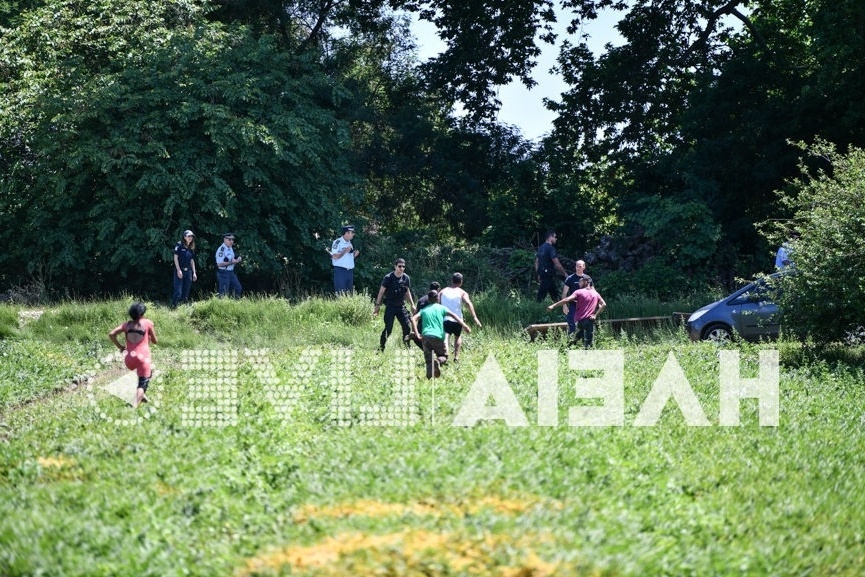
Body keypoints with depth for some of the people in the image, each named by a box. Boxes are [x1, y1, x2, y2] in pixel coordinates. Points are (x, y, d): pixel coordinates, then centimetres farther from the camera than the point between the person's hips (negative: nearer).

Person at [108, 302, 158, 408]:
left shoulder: (127, 324, 12)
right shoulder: (147, 323, 4)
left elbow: (111, 334, 4)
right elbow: (154, 341, 11)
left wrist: (120, 346, 14)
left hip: (129, 360, 5)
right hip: (143, 358, -5)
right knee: (142, 384, -4)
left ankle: (141, 395, 30)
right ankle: (135, 406, -26)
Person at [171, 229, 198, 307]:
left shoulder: (191, 248, 14)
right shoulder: (179, 245, -4)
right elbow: (175, 257, -7)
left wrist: (194, 273, 12)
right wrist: (178, 270, -14)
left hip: (188, 271, 6)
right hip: (180, 271, -6)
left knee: (186, 293, 6)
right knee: (178, 292, -12)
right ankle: (173, 307, -9)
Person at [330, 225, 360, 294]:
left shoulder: (349, 243, 17)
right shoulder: (337, 242, -7)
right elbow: (334, 257, -14)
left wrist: (354, 255, 4)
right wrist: (345, 251, -20)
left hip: (350, 271, 8)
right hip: (340, 271, -8)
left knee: (349, 293, 6)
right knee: (340, 294, -11)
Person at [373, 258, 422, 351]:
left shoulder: (406, 278, 3)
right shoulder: (388, 277, -11)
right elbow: (381, 291, -6)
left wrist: (412, 305, 15)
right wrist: (377, 306, -7)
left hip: (401, 306, 5)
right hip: (390, 307, -5)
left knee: (407, 327, 0)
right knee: (388, 329, -8)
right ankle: (381, 348, -1)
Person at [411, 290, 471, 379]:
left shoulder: (424, 310, 19)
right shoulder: (441, 308, 12)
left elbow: (413, 319, 6)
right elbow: (453, 316, -3)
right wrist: (464, 325, -10)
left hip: (425, 336, 2)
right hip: (438, 336, -2)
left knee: (428, 360, 8)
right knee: (444, 356, 12)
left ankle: (429, 376, -16)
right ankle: (439, 361, -23)